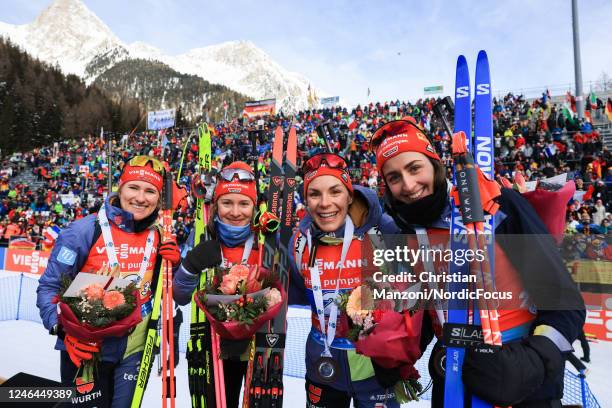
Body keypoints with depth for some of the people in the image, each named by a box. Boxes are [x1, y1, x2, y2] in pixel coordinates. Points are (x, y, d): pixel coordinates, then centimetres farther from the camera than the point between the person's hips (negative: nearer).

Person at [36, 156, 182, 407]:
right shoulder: (84, 231, -15)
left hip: (135, 350, 3)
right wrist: (65, 330, -22)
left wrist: (172, 266, -12)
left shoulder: (158, 236, -2)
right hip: (84, 351, -3)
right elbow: (49, 288, -9)